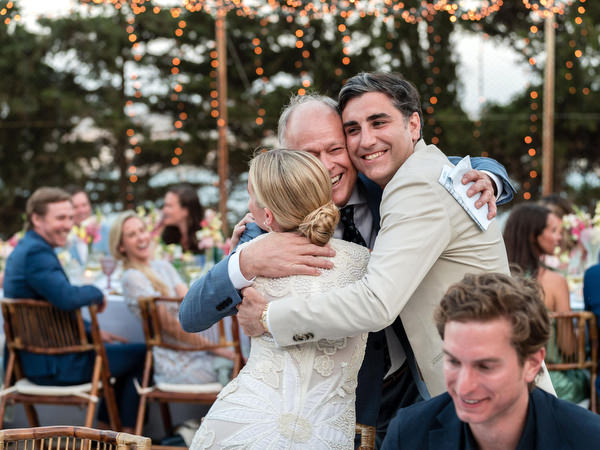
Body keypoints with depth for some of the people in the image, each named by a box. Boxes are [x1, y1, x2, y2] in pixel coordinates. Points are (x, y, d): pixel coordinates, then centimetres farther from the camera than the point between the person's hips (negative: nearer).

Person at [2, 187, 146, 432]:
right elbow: (66, 298, -35)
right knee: (141, 354, 1)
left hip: (35, 361, 11)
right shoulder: (36, 252, -21)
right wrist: (97, 293, -14)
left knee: (119, 351, 27)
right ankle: (128, 433, 11)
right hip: (54, 366, -11)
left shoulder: (23, 250, 13)